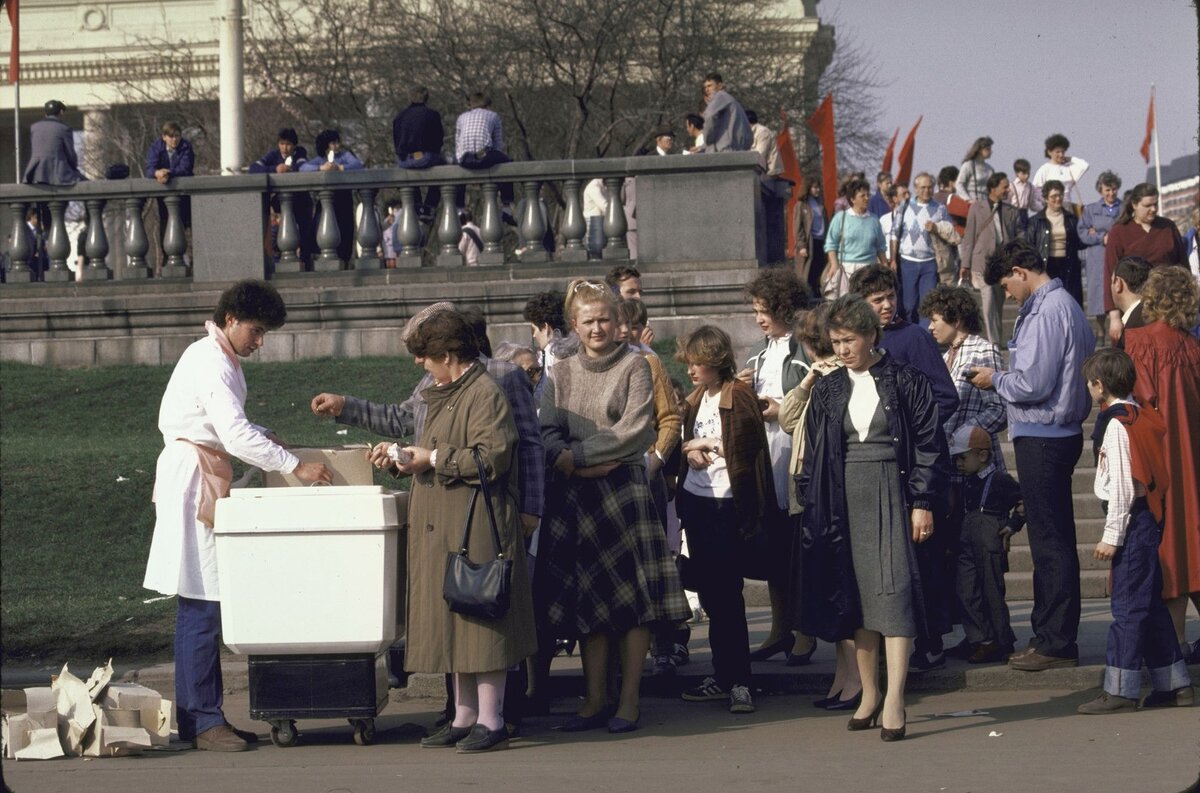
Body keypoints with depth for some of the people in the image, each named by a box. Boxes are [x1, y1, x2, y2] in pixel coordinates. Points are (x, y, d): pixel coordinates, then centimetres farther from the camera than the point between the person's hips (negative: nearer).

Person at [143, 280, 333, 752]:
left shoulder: (222, 361, 17)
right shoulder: (208, 363, -15)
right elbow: (235, 434, -24)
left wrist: (261, 436, 11)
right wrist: (295, 466, -23)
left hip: (208, 481, 10)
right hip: (191, 480, -10)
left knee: (204, 605, 10)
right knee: (200, 605, -9)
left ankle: (204, 716, 13)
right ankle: (200, 720, -7)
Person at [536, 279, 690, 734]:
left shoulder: (633, 366, 1)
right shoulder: (560, 374, 13)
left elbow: (635, 431, -9)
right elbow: (547, 435, 4)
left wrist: (576, 454, -11)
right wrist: (576, 464, -14)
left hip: (623, 490, -3)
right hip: (574, 495, 4)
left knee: (631, 594, -3)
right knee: (587, 598, 4)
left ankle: (629, 700, 2)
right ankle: (594, 700, 9)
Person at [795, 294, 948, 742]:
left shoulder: (905, 382, 0)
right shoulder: (827, 391, 11)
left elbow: (929, 446, -1)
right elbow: (812, 456, 13)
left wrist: (922, 502, -7)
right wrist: (812, 508, 7)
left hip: (891, 495, -4)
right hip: (844, 499, 4)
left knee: (894, 591, -13)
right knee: (855, 596, 6)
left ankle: (894, 702, -17)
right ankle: (869, 694, 16)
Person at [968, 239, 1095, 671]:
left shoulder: (1046, 312, -19)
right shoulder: (1066, 305, 13)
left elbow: (1033, 384, -23)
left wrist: (995, 379, -5)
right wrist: (1005, 377, 12)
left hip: (1042, 437, -10)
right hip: (1058, 434, 10)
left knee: (1050, 542, -5)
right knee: (1055, 541, 15)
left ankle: (1056, 643, -1)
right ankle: (1050, 633, 24)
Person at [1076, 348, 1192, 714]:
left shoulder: (1116, 425, -14)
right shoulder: (1144, 417, 13)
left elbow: (1122, 485, -18)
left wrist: (1111, 536, -16)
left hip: (1131, 519, -10)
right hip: (1148, 519, 10)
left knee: (1128, 605, -9)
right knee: (1149, 604, 14)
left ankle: (1120, 689, -8)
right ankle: (1173, 683, 17)